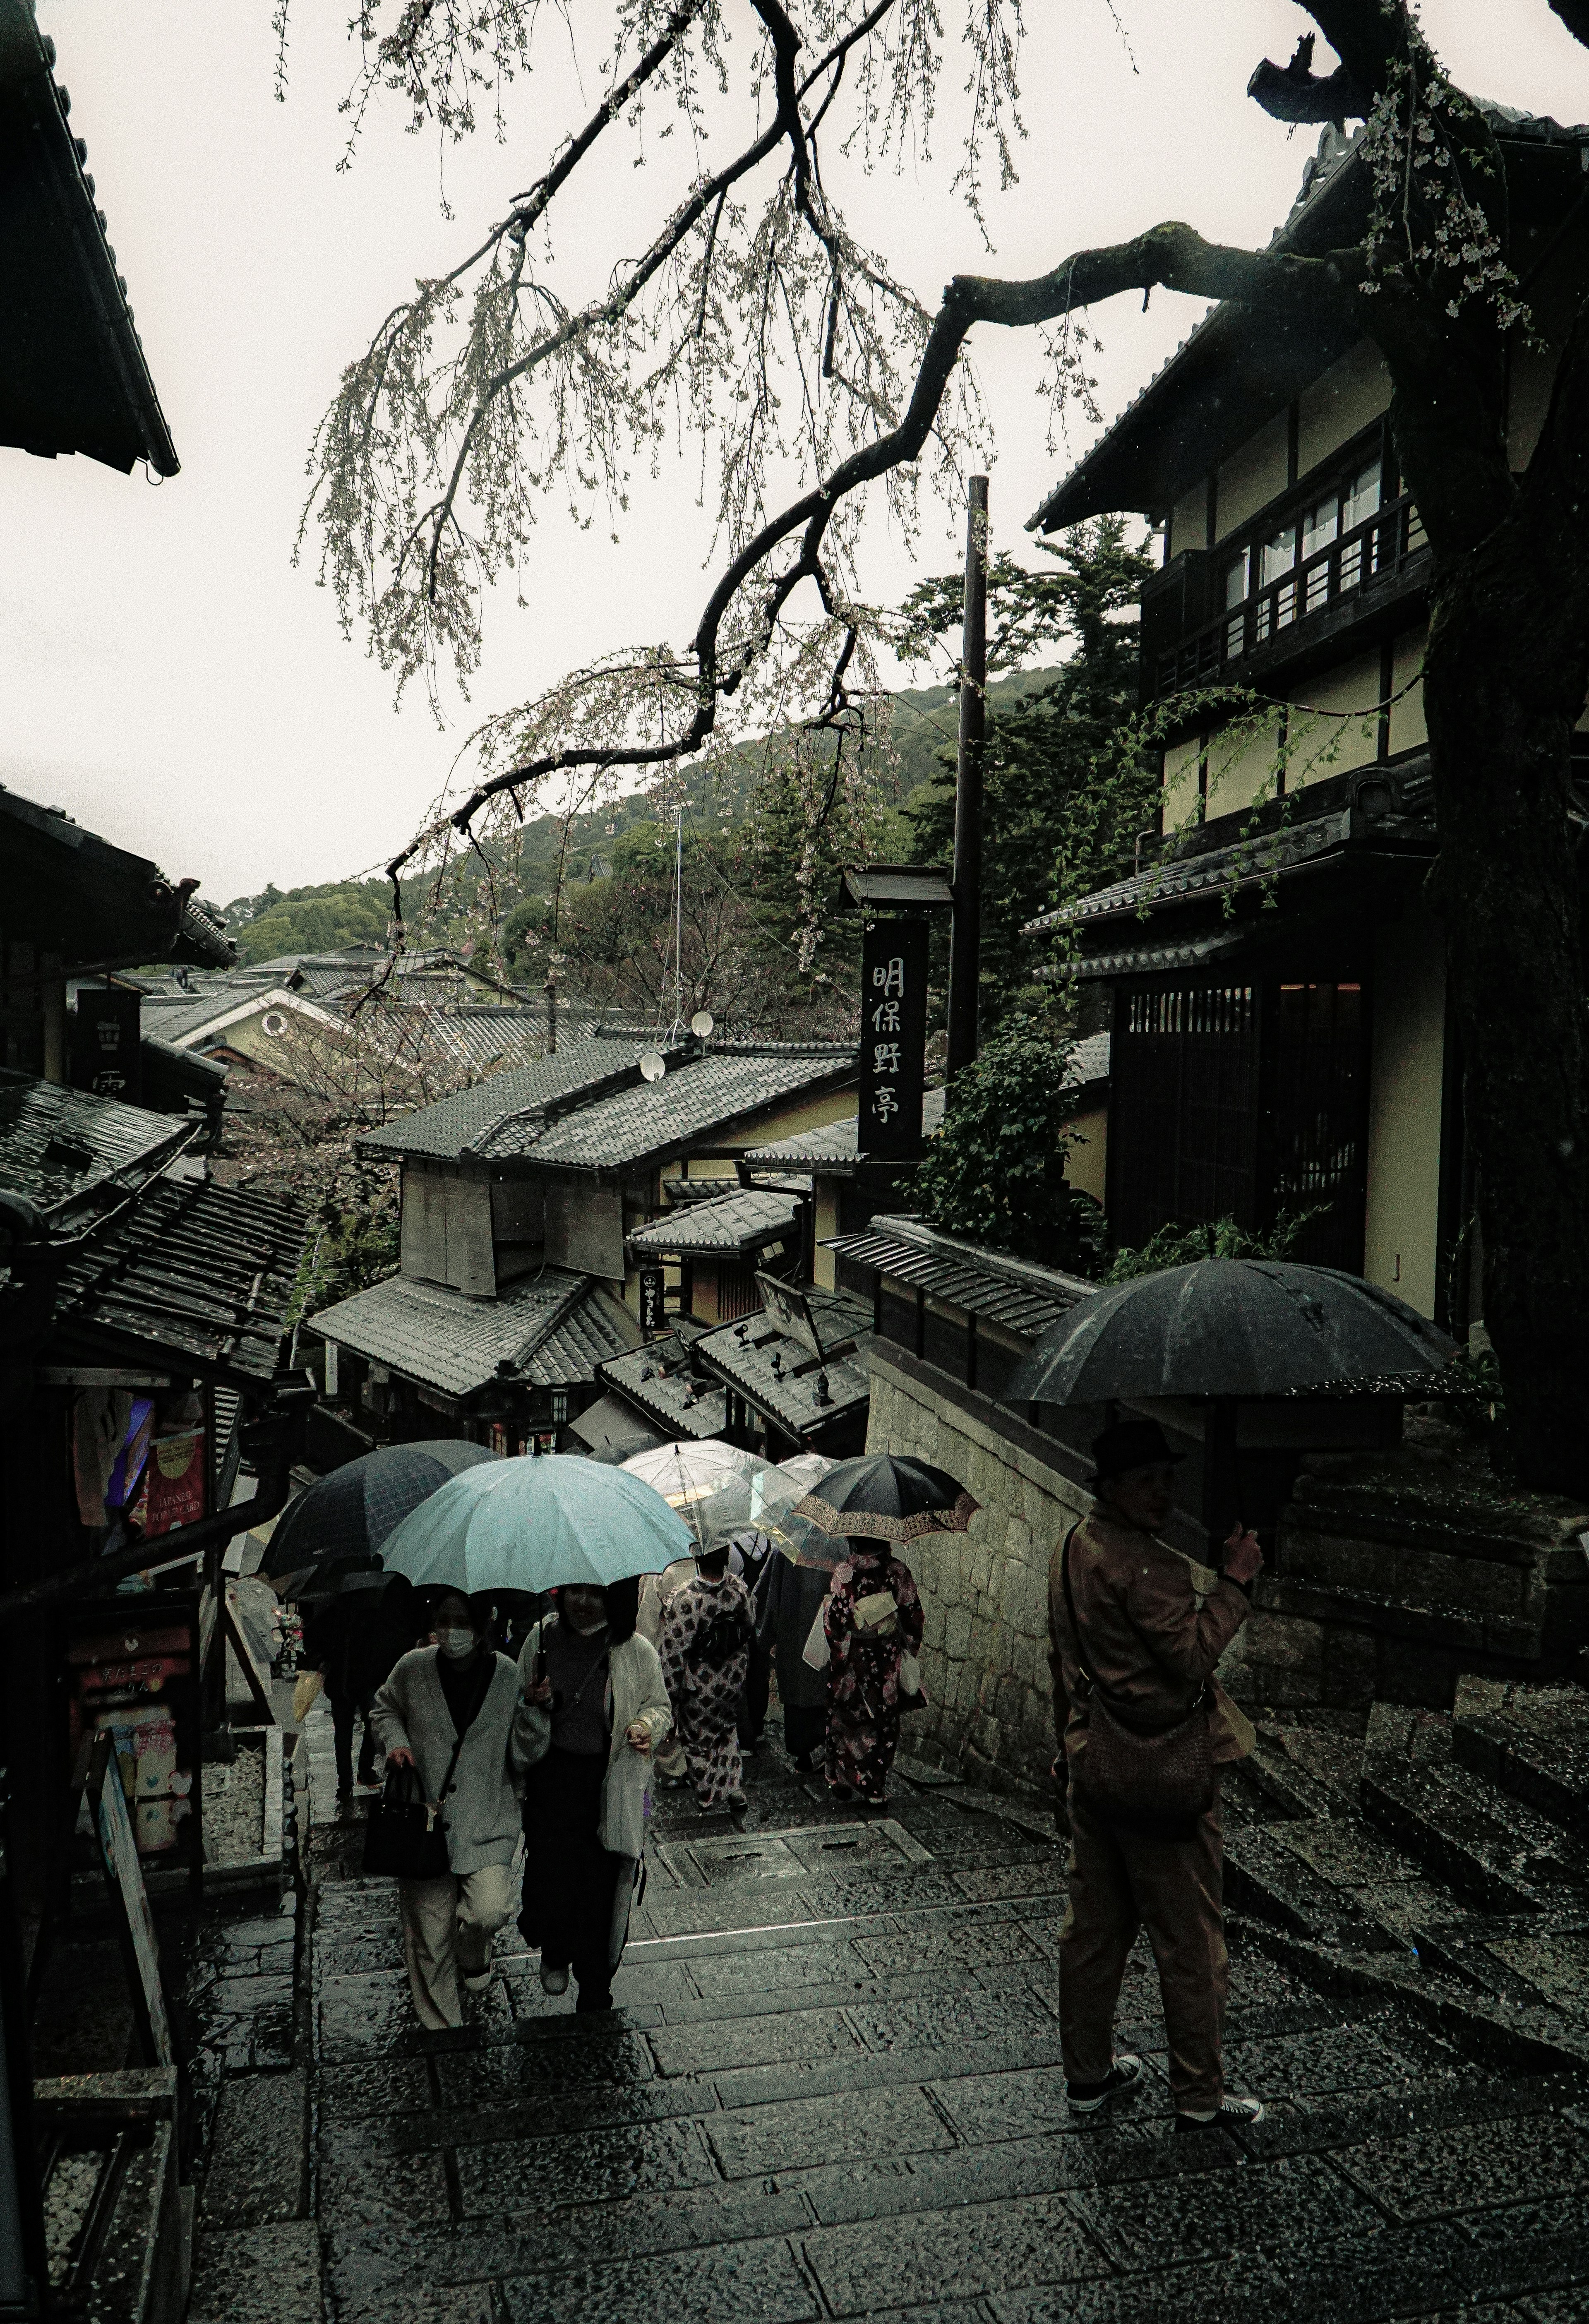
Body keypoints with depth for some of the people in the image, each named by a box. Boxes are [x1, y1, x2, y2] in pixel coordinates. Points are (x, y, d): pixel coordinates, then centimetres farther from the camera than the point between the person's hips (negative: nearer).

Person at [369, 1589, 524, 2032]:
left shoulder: (509, 1675, -8)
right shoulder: (413, 1668, -6)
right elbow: (385, 1708, 15)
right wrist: (395, 1741, 0)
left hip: (488, 1821, -1)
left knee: (489, 1912, -17)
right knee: (429, 1936, 6)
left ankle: (472, 1955, 21)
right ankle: (441, 2028, 30)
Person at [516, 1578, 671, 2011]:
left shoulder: (636, 1651, -9)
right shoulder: (543, 1638, -4)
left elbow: (660, 1706, 5)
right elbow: (518, 1711, 8)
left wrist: (648, 1725, -17)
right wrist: (534, 1702, -15)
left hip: (611, 1785, -1)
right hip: (553, 1777, 1)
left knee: (603, 1882, 4)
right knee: (551, 1873, 3)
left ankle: (595, 1992, 26)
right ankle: (555, 1951, 38)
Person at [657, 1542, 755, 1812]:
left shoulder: (683, 1602, -33)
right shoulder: (740, 1588, -20)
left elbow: (673, 1655, -23)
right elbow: (750, 1628, -1)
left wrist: (670, 1698, -9)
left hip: (700, 1689, -4)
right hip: (734, 1678, 4)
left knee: (698, 1743, 22)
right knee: (728, 1730, 30)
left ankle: (706, 1801, 41)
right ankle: (735, 1790, 41)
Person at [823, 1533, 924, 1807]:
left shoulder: (844, 1572, -15)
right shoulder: (898, 1571, -6)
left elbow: (835, 1620, -15)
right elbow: (913, 1615, -1)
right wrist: (910, 1647, 13)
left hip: (853, 1659, -2)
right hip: (888, 1659, 2)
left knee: (846, 1716, 14)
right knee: (884, 1720, 11)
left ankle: (843, 1781, 22)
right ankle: (877, 1790, 15)